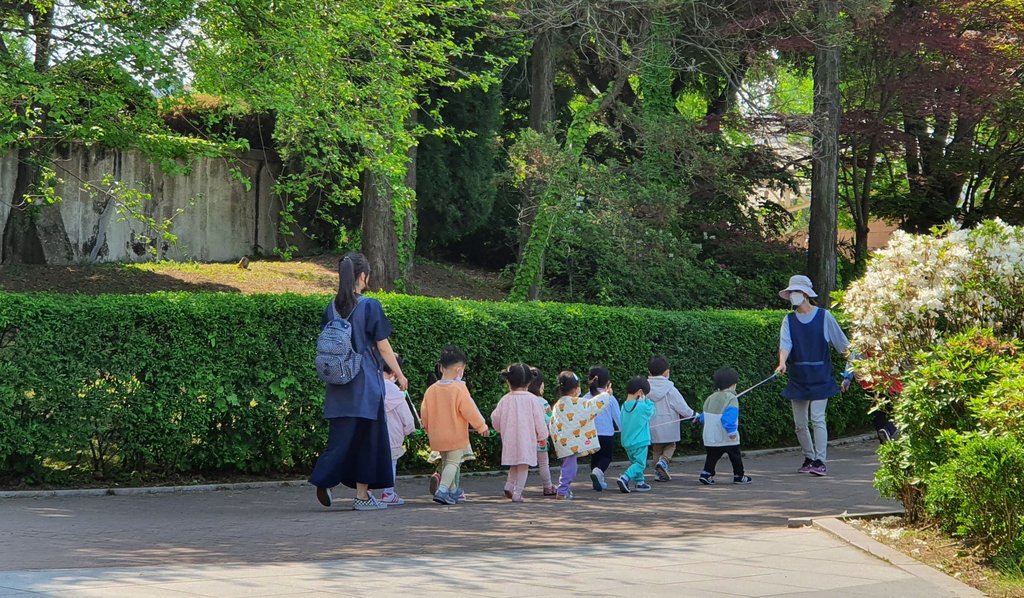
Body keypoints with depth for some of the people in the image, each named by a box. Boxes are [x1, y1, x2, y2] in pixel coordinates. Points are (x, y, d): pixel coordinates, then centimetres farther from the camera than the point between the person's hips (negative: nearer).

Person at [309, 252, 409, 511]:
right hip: (366, 382, -5)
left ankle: (324, 480, -10)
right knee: (368, 437, 5)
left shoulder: (332, 308, 4)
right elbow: (383, 346, -8)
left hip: (339, 383, 5)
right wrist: (399, 375, 3)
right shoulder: (370, 306, -11)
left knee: (343, 436, 9)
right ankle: (362, 495, 7)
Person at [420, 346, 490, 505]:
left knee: (446, 462, 20)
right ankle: (443, 490, -20)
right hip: (455, 435, -6)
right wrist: (482, 426, 0)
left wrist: (428, 429, 24)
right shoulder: (459, 389, -16)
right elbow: (470, 410, -13)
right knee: (453, 462, -2)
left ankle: (453, 492, 29)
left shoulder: (431, 389, 0)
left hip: (437, 436, 6)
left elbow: (424, 413, 6)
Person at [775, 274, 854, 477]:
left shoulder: (824, 316, -2)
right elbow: (785, 343, -11)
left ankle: (820, 462, -11)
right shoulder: (789, 320, 5)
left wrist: (850, 372, 3)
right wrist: (782, 363, -31)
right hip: (798, 379, 4)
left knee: (817, 418, -13)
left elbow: (843, 344, 4)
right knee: (800, 424, 7)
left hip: (820, 378, -4)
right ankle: (809, 458, 23)